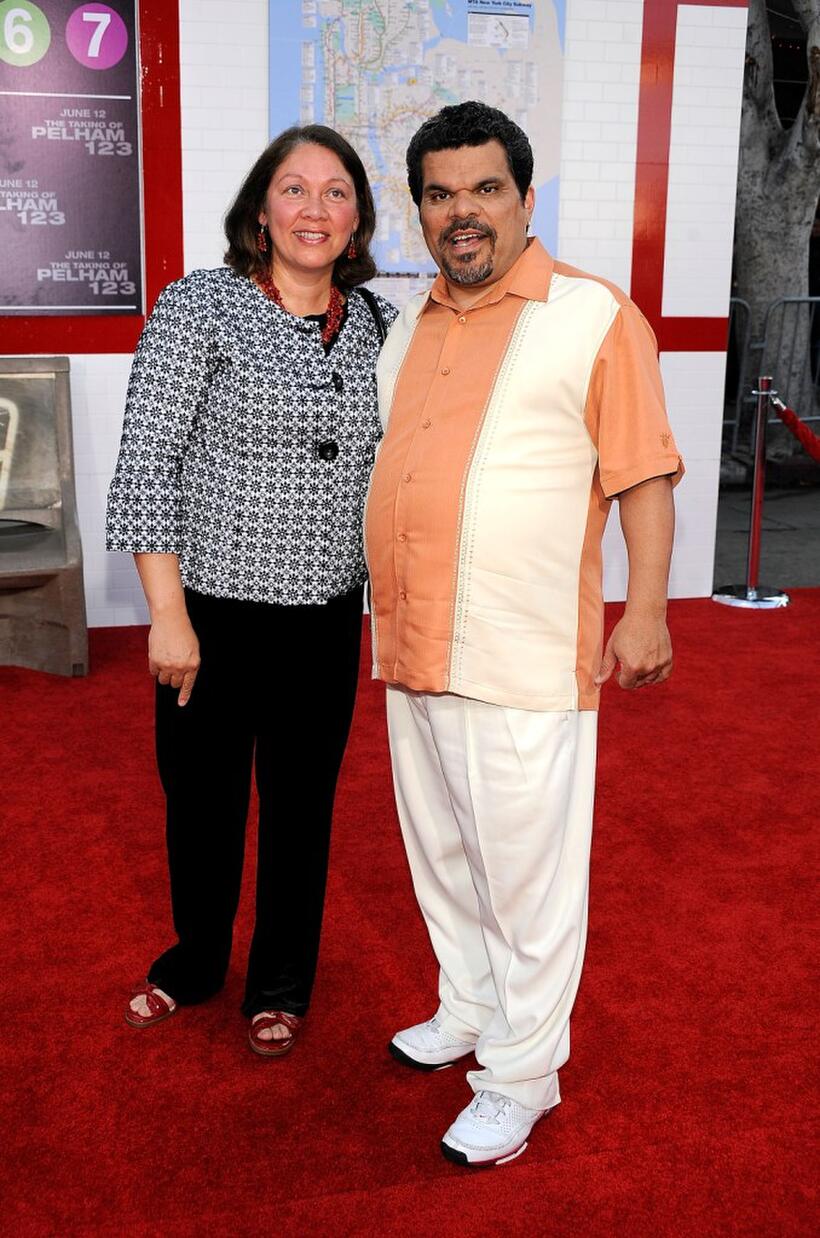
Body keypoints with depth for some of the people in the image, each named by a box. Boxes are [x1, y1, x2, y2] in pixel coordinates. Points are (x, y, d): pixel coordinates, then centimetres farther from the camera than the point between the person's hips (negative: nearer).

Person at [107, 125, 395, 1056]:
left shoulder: (378, 325, 4)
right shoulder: (199, 307, -8)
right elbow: (146, 463, -11)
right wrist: (168, 614, -15)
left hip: (325, 619, 3)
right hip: (211, 611, -2)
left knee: (301, 805, 14)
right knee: (201, 799, 13)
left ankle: (281, 985, 35)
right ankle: (194, 963, 40)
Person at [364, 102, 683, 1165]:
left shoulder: (594, 317, -6)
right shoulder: (409, 326, 14)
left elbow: (644, 476, -8)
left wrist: (646, 609, -13)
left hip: (523, 662, -7)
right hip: (411, 648, 7)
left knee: (526, 873, 3)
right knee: (441, 854, 19)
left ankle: (521, 1076, 19)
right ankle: (468, 1011, 39)